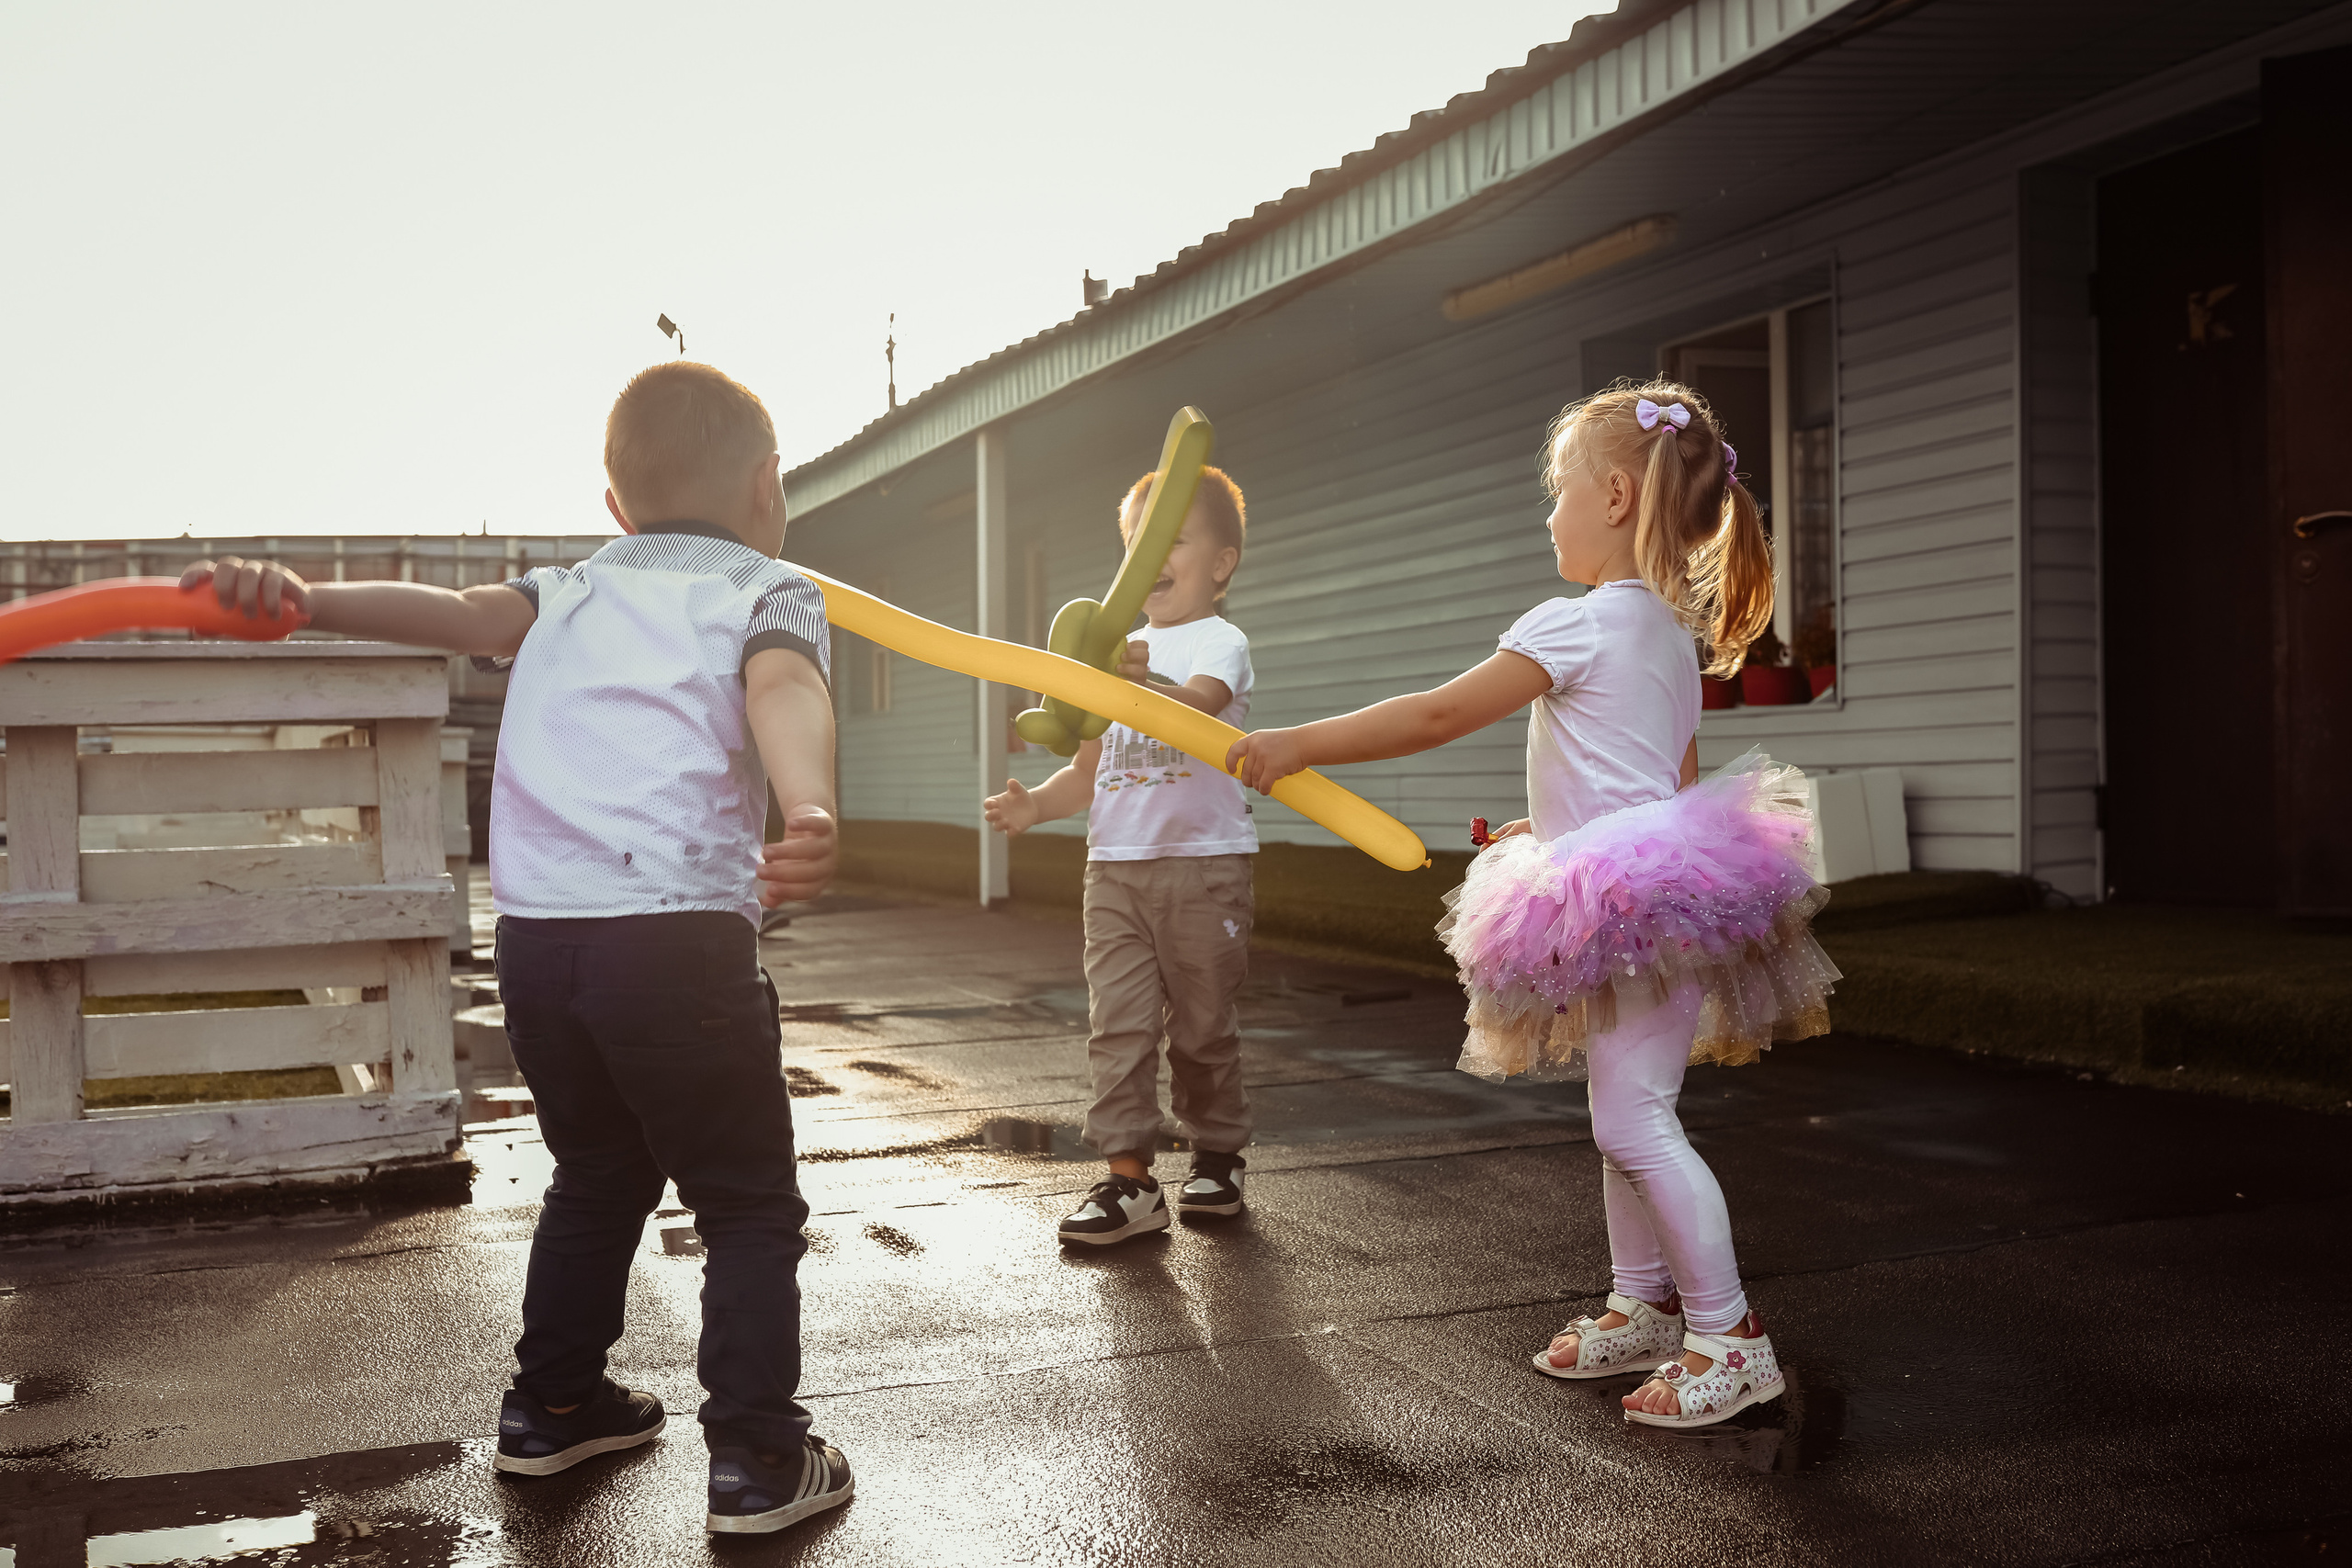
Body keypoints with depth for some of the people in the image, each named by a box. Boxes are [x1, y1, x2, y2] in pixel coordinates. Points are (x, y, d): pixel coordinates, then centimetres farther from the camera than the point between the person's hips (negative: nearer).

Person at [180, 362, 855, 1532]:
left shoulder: (574, 591, 22)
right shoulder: (770, 589, 6)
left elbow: (465, 614, 1)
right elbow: (781, 688, -17)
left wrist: (301, 601, -11)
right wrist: (810, 811, -37)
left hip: (535, 939, 6)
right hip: (677, 939, -6)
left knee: (598, 1175, 27)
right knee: (749, 1208, 8)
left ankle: (552, 1404, 37)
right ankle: (758, 1458, 7)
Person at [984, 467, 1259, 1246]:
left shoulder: (1220, 642, -3)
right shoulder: (1118, 654, 18)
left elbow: (1198, 706, -27)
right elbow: (1089, 769, 19)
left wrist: (1144, 685, -47)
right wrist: (1036, 803, 0)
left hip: (1203, 862, -5)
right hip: (1115, 863, 5)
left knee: (1201, 1023, 4)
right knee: (1117, 1021, -4)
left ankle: (1218, 1158, 23)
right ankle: (1129, 1180, -3)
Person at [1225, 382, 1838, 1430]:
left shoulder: (1578, 624, -14)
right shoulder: (1672, 632, 15)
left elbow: (1437, 716, -16)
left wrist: (1300, 744, -10)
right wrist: (1559, 827, 26)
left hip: (1638, 908, -10)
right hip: (1660, 897, 10)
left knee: (1636, 1119, -9)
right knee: (1624, 1115, 17)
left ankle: (1729, 1337, -4)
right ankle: (1643, 1306, 28)